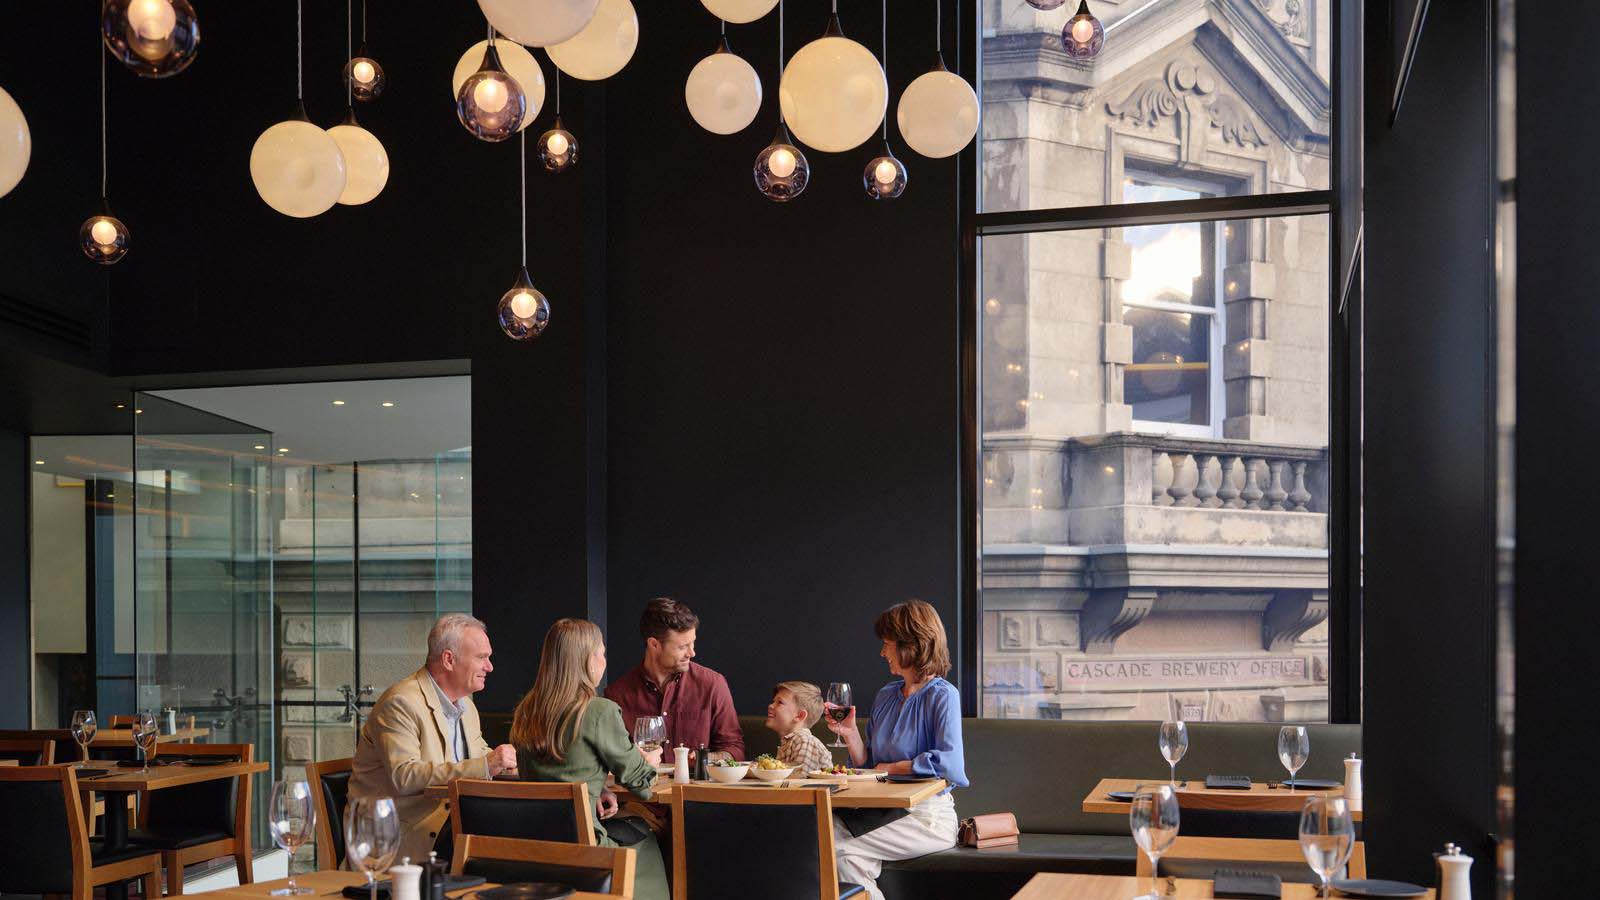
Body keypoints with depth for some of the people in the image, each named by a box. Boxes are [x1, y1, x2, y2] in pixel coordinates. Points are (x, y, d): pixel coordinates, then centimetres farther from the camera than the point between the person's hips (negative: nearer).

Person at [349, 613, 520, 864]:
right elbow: (404, 776, -24)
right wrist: (485, 766, -27)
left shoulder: (465, 704, 15)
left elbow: (479, 754, 28)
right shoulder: (402, 702, -13)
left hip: (447, 821, 8)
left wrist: (499, 761, 2)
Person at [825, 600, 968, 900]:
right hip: (886, 808, 6)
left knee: (843, 851, -22)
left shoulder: (942, 695, -9)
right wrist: (850, 734, -1)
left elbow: (949, 763, -23)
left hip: (929, 815, -6)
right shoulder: (886, 696, 14)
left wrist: (891, 768, -11)